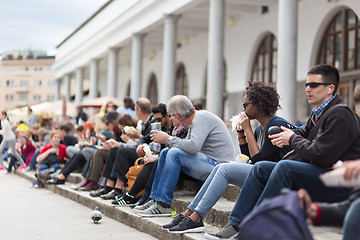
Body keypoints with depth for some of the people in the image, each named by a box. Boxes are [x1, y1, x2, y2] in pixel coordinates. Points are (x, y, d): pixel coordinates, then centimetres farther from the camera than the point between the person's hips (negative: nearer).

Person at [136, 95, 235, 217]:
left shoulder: (201, 118, -15)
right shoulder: (194, 120, 15)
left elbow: (194, 146, -29)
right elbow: (186, 145, 16)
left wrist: (168, 139, -17)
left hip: (217, 165, -10)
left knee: (175, 153, -24)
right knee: (165, 153, 8)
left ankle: (163, 205, -19)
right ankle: (155, 199, 7)